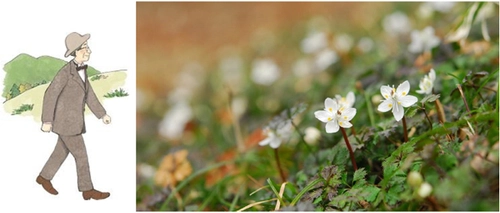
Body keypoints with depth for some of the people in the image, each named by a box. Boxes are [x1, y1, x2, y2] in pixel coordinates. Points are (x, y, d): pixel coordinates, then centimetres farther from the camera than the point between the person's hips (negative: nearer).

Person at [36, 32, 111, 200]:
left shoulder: (81, 69, 6)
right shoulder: (66, 72, -21)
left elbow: (88, 94, 12)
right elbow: (50, 94, -21)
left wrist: (102, 114, 12)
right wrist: (47, 121, -23)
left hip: (73, 119, 9)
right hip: (65, 121, -8)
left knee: (62, 151, 19)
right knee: (81, 155, -2)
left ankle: (44, 178, 37)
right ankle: (87, 190, 7)